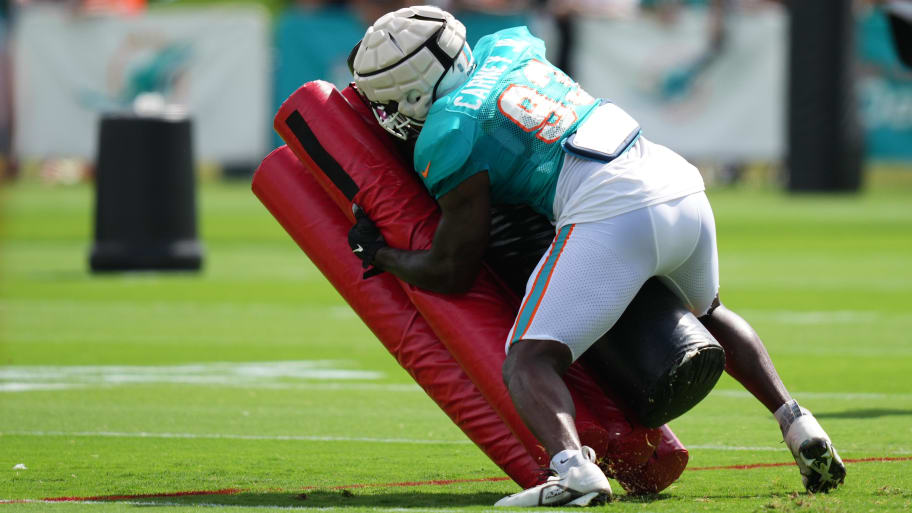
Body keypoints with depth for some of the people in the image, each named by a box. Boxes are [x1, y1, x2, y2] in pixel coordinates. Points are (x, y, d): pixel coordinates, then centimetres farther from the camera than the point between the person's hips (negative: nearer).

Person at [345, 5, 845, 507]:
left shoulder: (450, 137, -1)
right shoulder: (506, 48, 20)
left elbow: (453, 273, 6)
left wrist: (379, 254, 22)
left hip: (613, 218, -8)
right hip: (684, 192, 8)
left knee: (528, 364, -8)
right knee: (707, 314, 38)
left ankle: (574, 469, -36)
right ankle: (795, 423, 28)